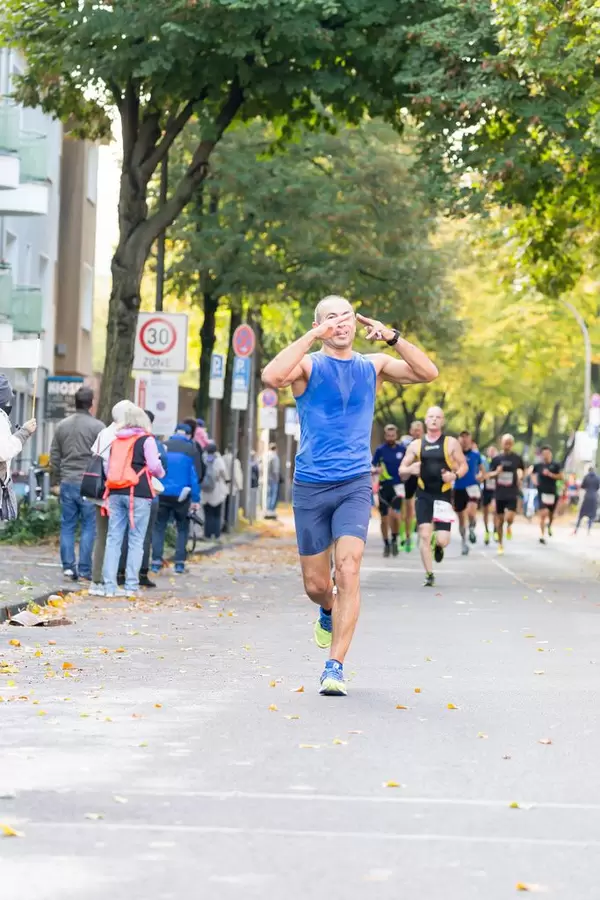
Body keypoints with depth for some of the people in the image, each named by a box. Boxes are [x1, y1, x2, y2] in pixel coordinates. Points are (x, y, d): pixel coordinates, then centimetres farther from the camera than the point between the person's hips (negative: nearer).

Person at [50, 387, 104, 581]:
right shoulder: (98, 427, -8)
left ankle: (68, 566, 5)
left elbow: (54, 457, 12)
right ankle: (85, 570, -1)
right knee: (88, 526, 1)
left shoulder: (62, 426, 8)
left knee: (67, 526, 10)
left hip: (67, 483, 4)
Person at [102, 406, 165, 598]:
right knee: (136, 540, 1)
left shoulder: (116, 440, 14)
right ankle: (131, 585, -3)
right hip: (138, 493, -4)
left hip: (115, 493, 4)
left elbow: (107, 467, 16)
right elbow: (154, 466, -6)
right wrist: (161, 474, 14)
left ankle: (109, 586, 1)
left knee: (113, 539, 5)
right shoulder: (146, 440, -1)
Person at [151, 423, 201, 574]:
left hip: (162, 494, 1)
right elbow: (195, 475, -3)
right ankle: (179, 563, 4)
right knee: (183, 529, 12)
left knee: (159, 527, 8)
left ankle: (156, 562, -2)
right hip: (181, 495, -1)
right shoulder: (190, 449, -1)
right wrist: (195, 499, -1)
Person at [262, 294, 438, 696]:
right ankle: (329, 612, 45)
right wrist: (314, 336, -24)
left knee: (348, 569, -18)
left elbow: (428, 373, -4)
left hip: (355, 485, 0)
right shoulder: (309, 364, -1)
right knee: (316, 584, 7)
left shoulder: (373, 365, 8)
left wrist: (391, 337, -15)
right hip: (310, 486, 0)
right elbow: (271, 376, -24)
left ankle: (335, 666, -16)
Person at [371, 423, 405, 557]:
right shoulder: (380, 450, -1)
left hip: (397, 485, -1)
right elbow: (372, 466, 0)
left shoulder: (402, 449, 2)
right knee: (384, 518, 5)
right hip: (384, 486, 1)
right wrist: (376, 470, -20)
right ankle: (386, 544, 21)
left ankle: (394, 539, 2)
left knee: (395, 514, -20)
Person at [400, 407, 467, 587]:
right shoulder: (416, 445, 5)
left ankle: (437, 545, 30)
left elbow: (464, 465, 5)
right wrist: (410, 470, -14)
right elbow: (402, 471, 9)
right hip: (423, 494, 1)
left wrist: (455, 475, -17)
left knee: (443, 540, -8)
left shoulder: (451, 443, 0)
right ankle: (429, 574, 3)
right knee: (424, 535, -10)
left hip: (444, 495, -1)